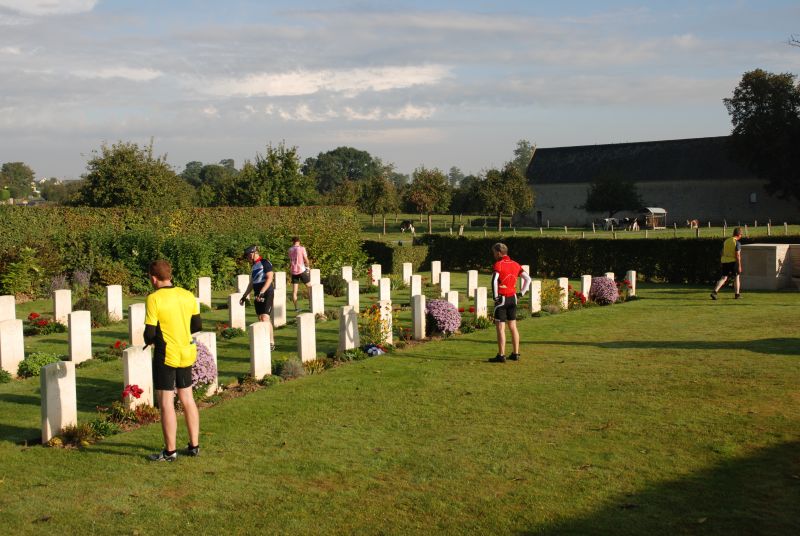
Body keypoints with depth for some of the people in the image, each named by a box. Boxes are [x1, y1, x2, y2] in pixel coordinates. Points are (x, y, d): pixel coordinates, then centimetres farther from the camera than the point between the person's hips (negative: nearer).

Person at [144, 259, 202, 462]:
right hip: (187, 353, 6)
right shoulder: (188, 295, 2)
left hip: (165, 356, -6)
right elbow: (197, 325, 8)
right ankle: (194, 445, 21)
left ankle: (170, 451, 7)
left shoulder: (154, 299, -15)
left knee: (166, 403, 2)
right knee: (187, 399, 15)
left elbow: (150, 333, -16)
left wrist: (149, 341, 6)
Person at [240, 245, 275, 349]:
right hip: (258, 296, 8)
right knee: (260, 319, 6)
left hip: (267, 294, -8)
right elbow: (251, 283, 25)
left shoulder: (265, 263, -8)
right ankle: (271, 342, 11)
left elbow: (269, 278, -17)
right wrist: (244, 296, 24)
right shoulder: (253, 266, 18)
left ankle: (270, 343, -16)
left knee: (265, 318, -16)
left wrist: (262, 292, -25)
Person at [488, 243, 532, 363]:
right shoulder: (515, 264, 10)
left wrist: (495, 296, -15)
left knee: (500, 328, -3)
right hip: (513, 298, 7)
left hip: (501, 299, -7)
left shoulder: (498, 264, -11)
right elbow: (528, 278, 10)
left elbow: (494, 280, -24)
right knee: (513, 327, 13)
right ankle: (515, 354, 16)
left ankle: (501, 355, -3)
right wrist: (522, 292, 12)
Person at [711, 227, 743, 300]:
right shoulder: (737, 243, -10)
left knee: (723, 278, 3)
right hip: (733, 261, -5)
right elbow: (737, 255, -16)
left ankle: (714, 291, -14)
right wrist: (739, 266, -13)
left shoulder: (726, 241, 10)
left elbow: (722, 252, 14)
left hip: (725, 261, 5)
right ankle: (737, 294, 20)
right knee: (736, 277, 14)